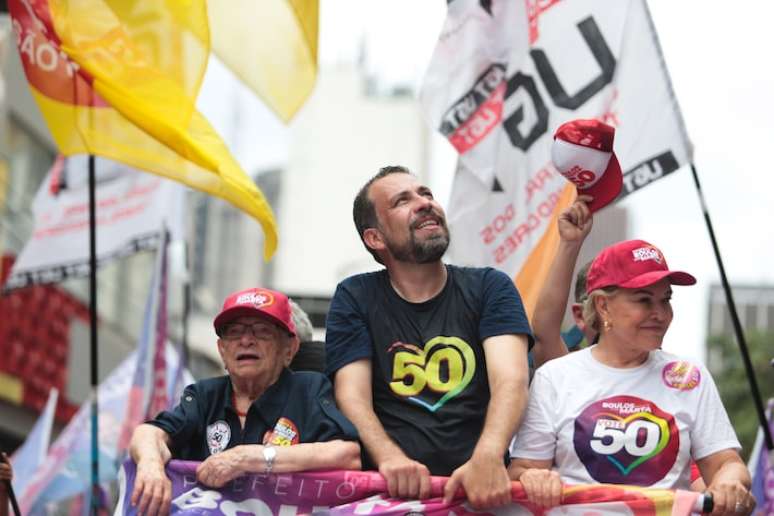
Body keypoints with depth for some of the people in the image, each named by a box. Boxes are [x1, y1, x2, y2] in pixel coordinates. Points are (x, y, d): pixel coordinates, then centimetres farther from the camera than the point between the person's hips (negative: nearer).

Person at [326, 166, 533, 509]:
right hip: (393, 493, -1)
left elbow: (510, 381, -6)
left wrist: (488, 457, -26)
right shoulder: (354, 298, 11)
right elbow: (353, 397, -1)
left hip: (480, 491, 1)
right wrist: (390, 459, -23)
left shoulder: (490, 288, 10)